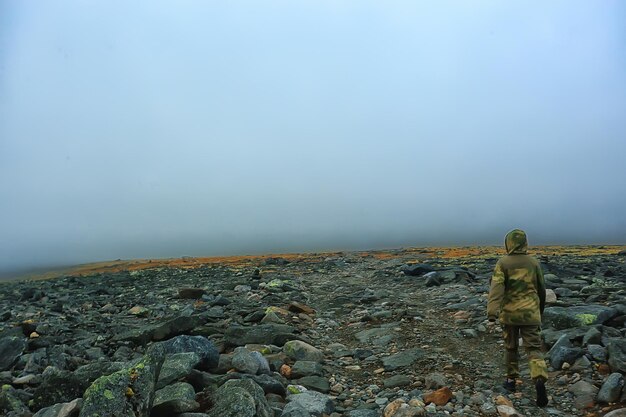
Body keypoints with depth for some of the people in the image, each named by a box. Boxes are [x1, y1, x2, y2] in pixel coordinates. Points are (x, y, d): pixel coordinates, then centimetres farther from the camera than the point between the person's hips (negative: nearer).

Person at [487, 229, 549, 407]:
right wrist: (540, 310, 29)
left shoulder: (503, 262, -5)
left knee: (511, 346, 16)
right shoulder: (534, 262, 4)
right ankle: (540, 380, -20)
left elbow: (496, 287, -19)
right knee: (534, 348, 2)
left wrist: (492, 312, -26)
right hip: (530, 313, 1)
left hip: (509, 313, -1)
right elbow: (541, 289, 13)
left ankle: (511, 380, 27)